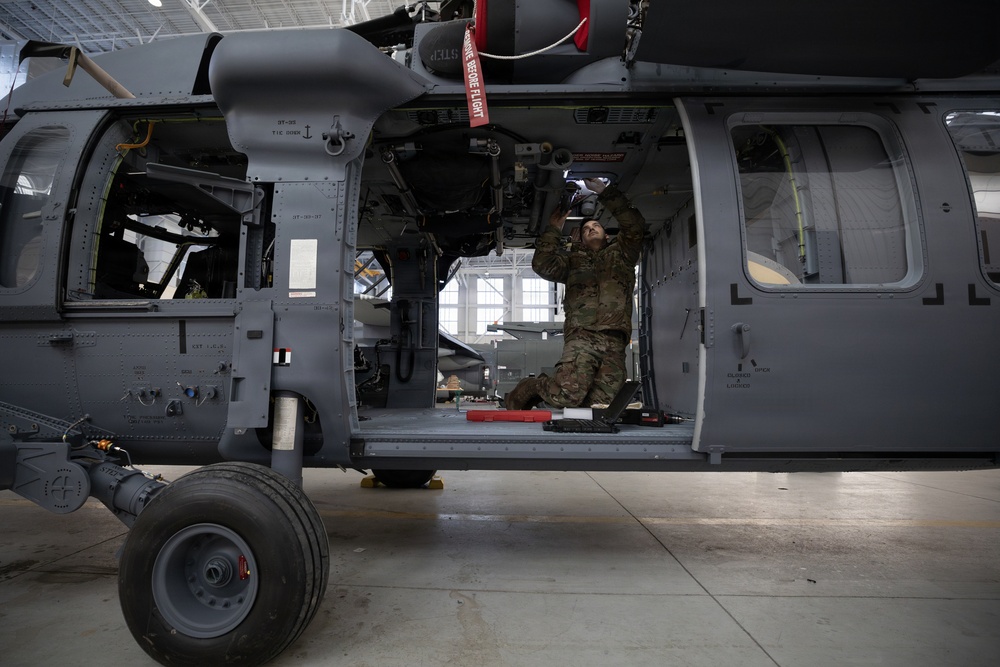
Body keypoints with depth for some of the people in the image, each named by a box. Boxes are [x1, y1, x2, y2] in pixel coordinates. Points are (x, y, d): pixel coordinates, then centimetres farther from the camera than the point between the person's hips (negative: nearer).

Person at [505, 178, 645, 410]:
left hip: (614, 343, 2)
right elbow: (543, 265, 10)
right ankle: (524, 392, 7)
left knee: (602, 404, -14)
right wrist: (553, 230, 16)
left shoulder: (620, 254, 29)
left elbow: (635, 225, 13)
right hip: (581, 337, -2)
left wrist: (604, 191, 12)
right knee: (567, 397, -23)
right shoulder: (573, 259, 28)